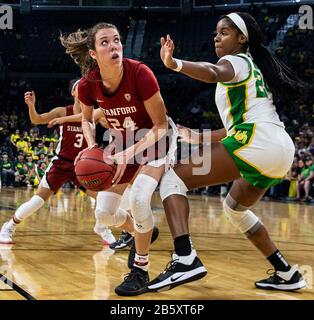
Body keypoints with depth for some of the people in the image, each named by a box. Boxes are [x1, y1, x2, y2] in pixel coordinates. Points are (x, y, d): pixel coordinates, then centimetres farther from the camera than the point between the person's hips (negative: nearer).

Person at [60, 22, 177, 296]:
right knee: (104, 213, 1)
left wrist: (128, 155, -30)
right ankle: (143, 232, 34)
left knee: (138, 198, -28)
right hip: (123, 145, 5)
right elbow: (86, 119, 4)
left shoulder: (140, 73, -30)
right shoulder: (88, 85, -18)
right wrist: (92, 146, -15)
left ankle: (141, 270, -9)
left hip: (156, 141, -5)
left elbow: (161, 126, -22)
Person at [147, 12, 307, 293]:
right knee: (235, 207, 32)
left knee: (173, 178, -10)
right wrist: (199, 137, 34)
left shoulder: (236, 61, 4)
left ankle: (185, 259, -30)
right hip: (283, 148, 9)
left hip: (256, 143, -9)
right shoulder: (253, 68, 30)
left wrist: (174, 64, -41)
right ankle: (287, 274, 32)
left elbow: (214, 73, -23)